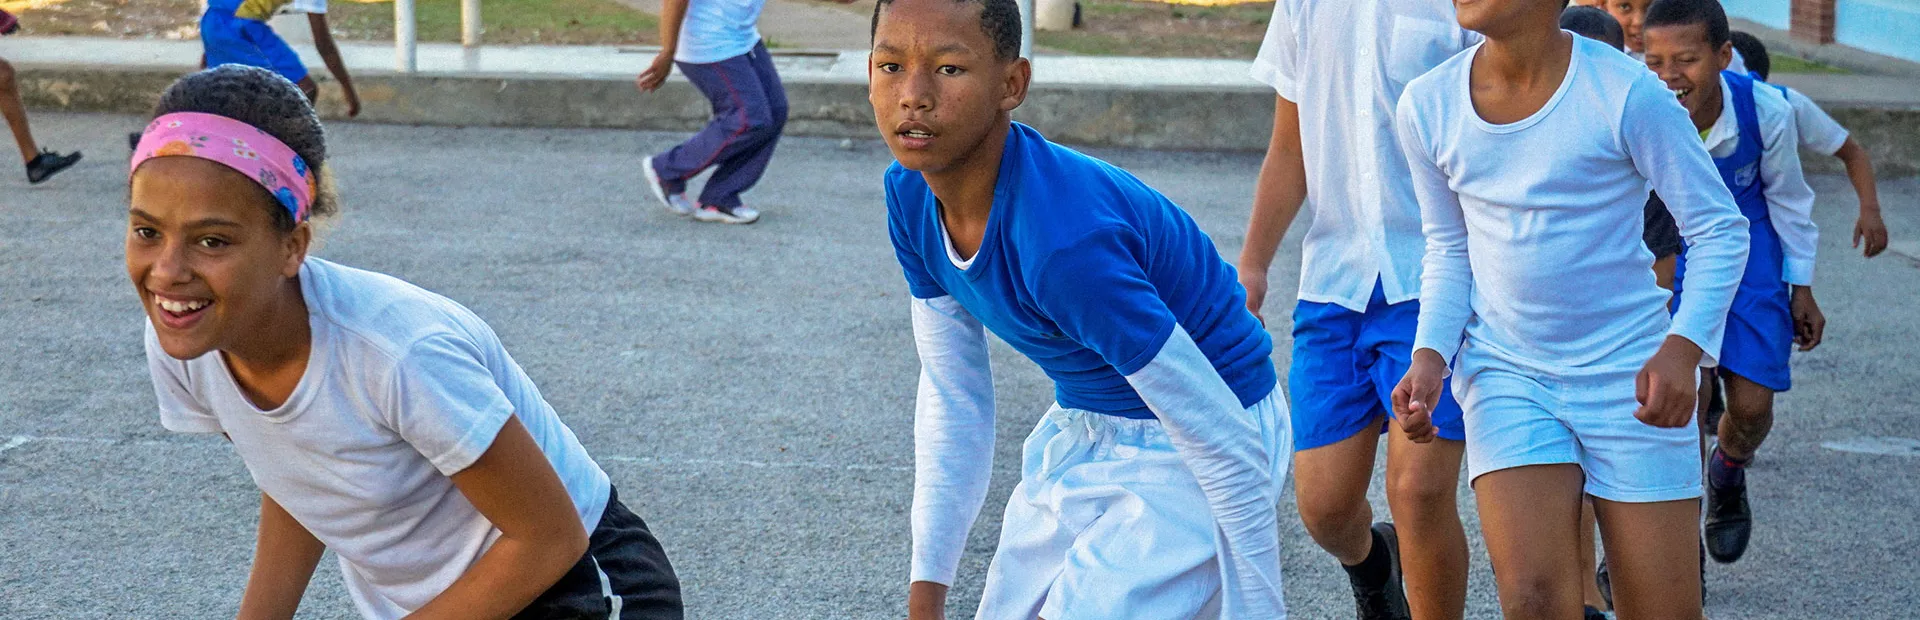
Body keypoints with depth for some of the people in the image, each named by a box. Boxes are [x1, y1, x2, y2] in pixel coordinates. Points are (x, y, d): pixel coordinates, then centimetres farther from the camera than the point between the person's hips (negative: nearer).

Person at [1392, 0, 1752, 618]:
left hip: (1630, 378, -2)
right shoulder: (1428, 105, -3)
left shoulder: (1627, 92, -14)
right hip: (1506, 376, 2)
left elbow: (1721, 230, -7)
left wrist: (1683, 348, -22)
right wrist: (1430, 356, -5)